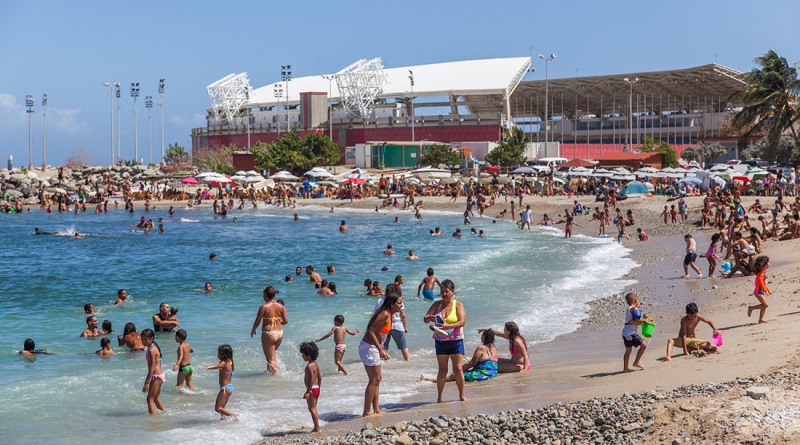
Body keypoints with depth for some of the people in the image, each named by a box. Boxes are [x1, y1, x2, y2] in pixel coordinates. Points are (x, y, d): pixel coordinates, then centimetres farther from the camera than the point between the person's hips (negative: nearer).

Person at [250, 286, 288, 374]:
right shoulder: (281, 306, 1)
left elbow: (257, 322, -8)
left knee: (271, 358, 4)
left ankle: (274, 373, 4)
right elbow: (286, 321, 2)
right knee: (273, 353, 28)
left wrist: (253, 330, 11)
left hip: (268, 334, -6)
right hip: (280, 333, 6)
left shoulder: (264, 307, -13)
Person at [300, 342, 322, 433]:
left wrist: (308, 392, -22)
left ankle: (317, 428, -4)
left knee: (312, 409, -4)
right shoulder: (316, 364, 10)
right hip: (317, 388, 10)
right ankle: (316, 428, 19)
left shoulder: (309, 366, -18)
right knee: (314, 409, 16)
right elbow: (319, 377, 15)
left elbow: (312, 380, -23)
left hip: (312, 389, -10)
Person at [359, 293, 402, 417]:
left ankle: (376, 410, 22)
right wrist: (381, 350, -26)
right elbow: (371, 332, -24)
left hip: (372, 347, 10)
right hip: (369, 347, -10)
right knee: (374, 380, -5)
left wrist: (381, 348, 22)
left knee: (377, 379, 15)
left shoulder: (388, 314, 10)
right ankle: (367, 412, 0)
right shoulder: (384, 315, -19)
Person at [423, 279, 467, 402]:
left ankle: (462, 395, 8)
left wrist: (448, 326, -29)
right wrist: (429, 318, -23)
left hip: (456, 341, -2)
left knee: (458, 369, -4)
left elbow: (462, 322, -14)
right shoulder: (437, 304, 6)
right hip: (440, 341, 2)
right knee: (442, 370, 4)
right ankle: (439, 397, 9)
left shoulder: (458, 305, -2)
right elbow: (425, 319, 1)